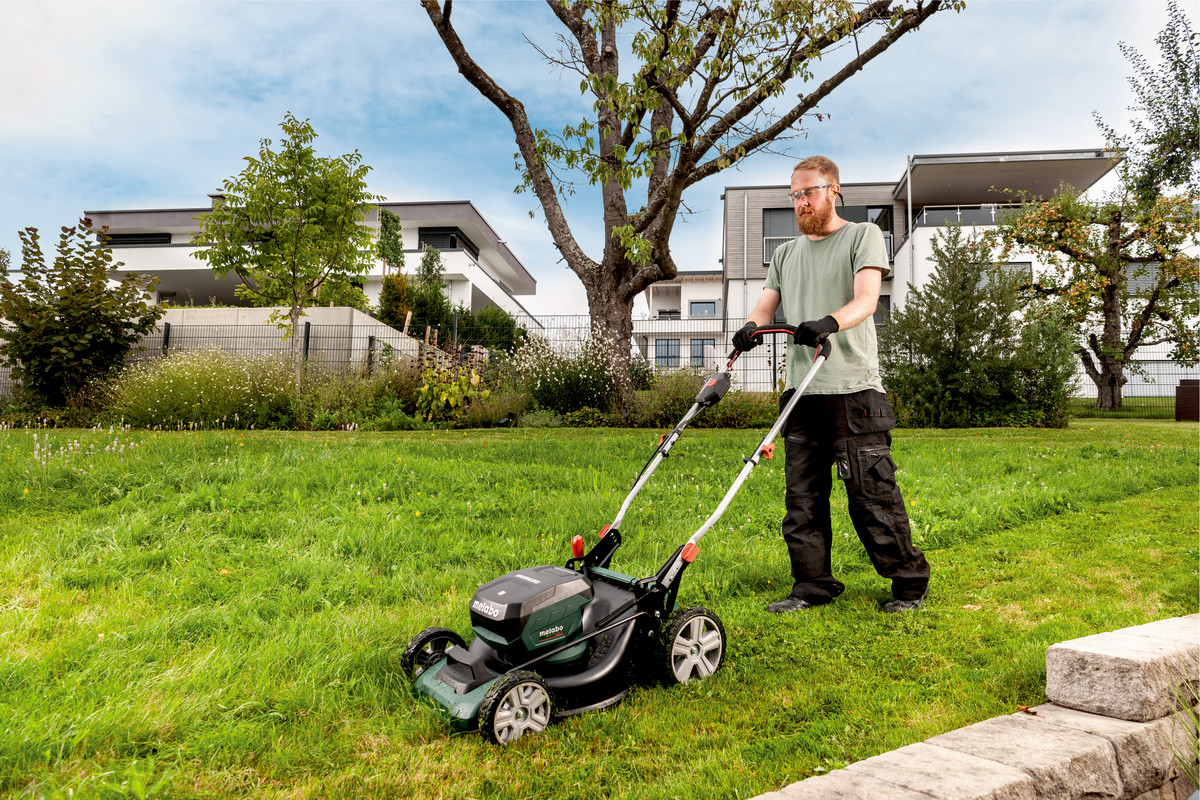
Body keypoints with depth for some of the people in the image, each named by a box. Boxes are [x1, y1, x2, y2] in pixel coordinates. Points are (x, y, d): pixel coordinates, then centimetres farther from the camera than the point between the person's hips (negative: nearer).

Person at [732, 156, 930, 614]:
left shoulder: (863, 236, 7)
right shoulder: (786, 254, 23)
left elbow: (866, 299, -9)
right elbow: (765, 305, 13)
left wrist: (829, 322, -30)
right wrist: (751, 327, -11)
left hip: (854, 388, -5)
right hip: (801, 389, 5)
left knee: (872, 491, -4)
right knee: (802, 495, 5)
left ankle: (909, 581, 12)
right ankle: (813, 585, 15)